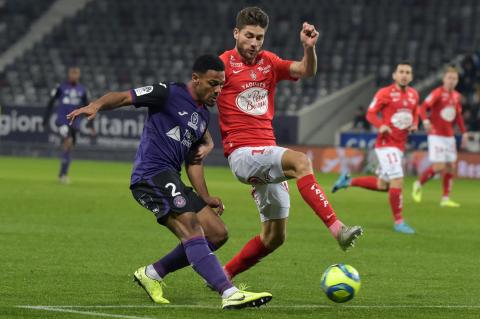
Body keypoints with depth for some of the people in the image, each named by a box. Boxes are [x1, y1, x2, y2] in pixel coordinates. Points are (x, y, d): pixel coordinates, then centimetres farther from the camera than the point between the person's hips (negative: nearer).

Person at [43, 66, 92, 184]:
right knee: (68, 141, -25)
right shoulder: (61, 88, -2)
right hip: (62, 121, -4)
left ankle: (62, 175, 19)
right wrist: (45, 121, 1)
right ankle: (64, 173, -20)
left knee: (69, 148, 6)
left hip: (74, 123, 4)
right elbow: (50, 104, 3)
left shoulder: (82, 90, 8)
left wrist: (91, 125, 10)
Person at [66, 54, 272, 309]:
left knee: (217, 233, 6)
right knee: (191, 229, -24)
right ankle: (230, 294, -36)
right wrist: (96, 105, -28)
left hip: (170, 180, 10)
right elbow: (123, 97, -8)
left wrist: (205, 198, 16)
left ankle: (152, 274, 14)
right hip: (152, 175, -10)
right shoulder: (170, 94, -3)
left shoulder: (203, 115, 21)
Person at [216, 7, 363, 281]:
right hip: (243, 155, -7)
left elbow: (307, 71, 1)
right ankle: (337, 228, -45)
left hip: (267, 154, 7)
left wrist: (309, 48, -18)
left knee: (275, 236, 8)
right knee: (300, 161, -34)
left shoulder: (269, 62, 12)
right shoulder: (223, 64, -4)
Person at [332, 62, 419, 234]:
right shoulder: (385, 93, -9)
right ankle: (398, 222, -2)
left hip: (399, 145, 8)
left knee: (382, 185, 14)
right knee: (397, 181, -13)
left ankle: (348, 181, 32)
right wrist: (380, 126, -26)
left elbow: (415, 114, 23)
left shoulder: (413, 94, 9)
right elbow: (371, 113, -7)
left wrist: (414, 125, 0)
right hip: (386, 144, -8)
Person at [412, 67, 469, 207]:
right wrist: (425, 120, -38)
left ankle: (446, 199, 10)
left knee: (450, 167, 4)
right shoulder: (437, 93, -11)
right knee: (439, 167, -12)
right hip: (436, 135, -7)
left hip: (449, 136, 7)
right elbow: (423, 108, -19)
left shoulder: (457, 96, 10)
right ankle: (418, 184, 12)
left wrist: (463, 132, 15)